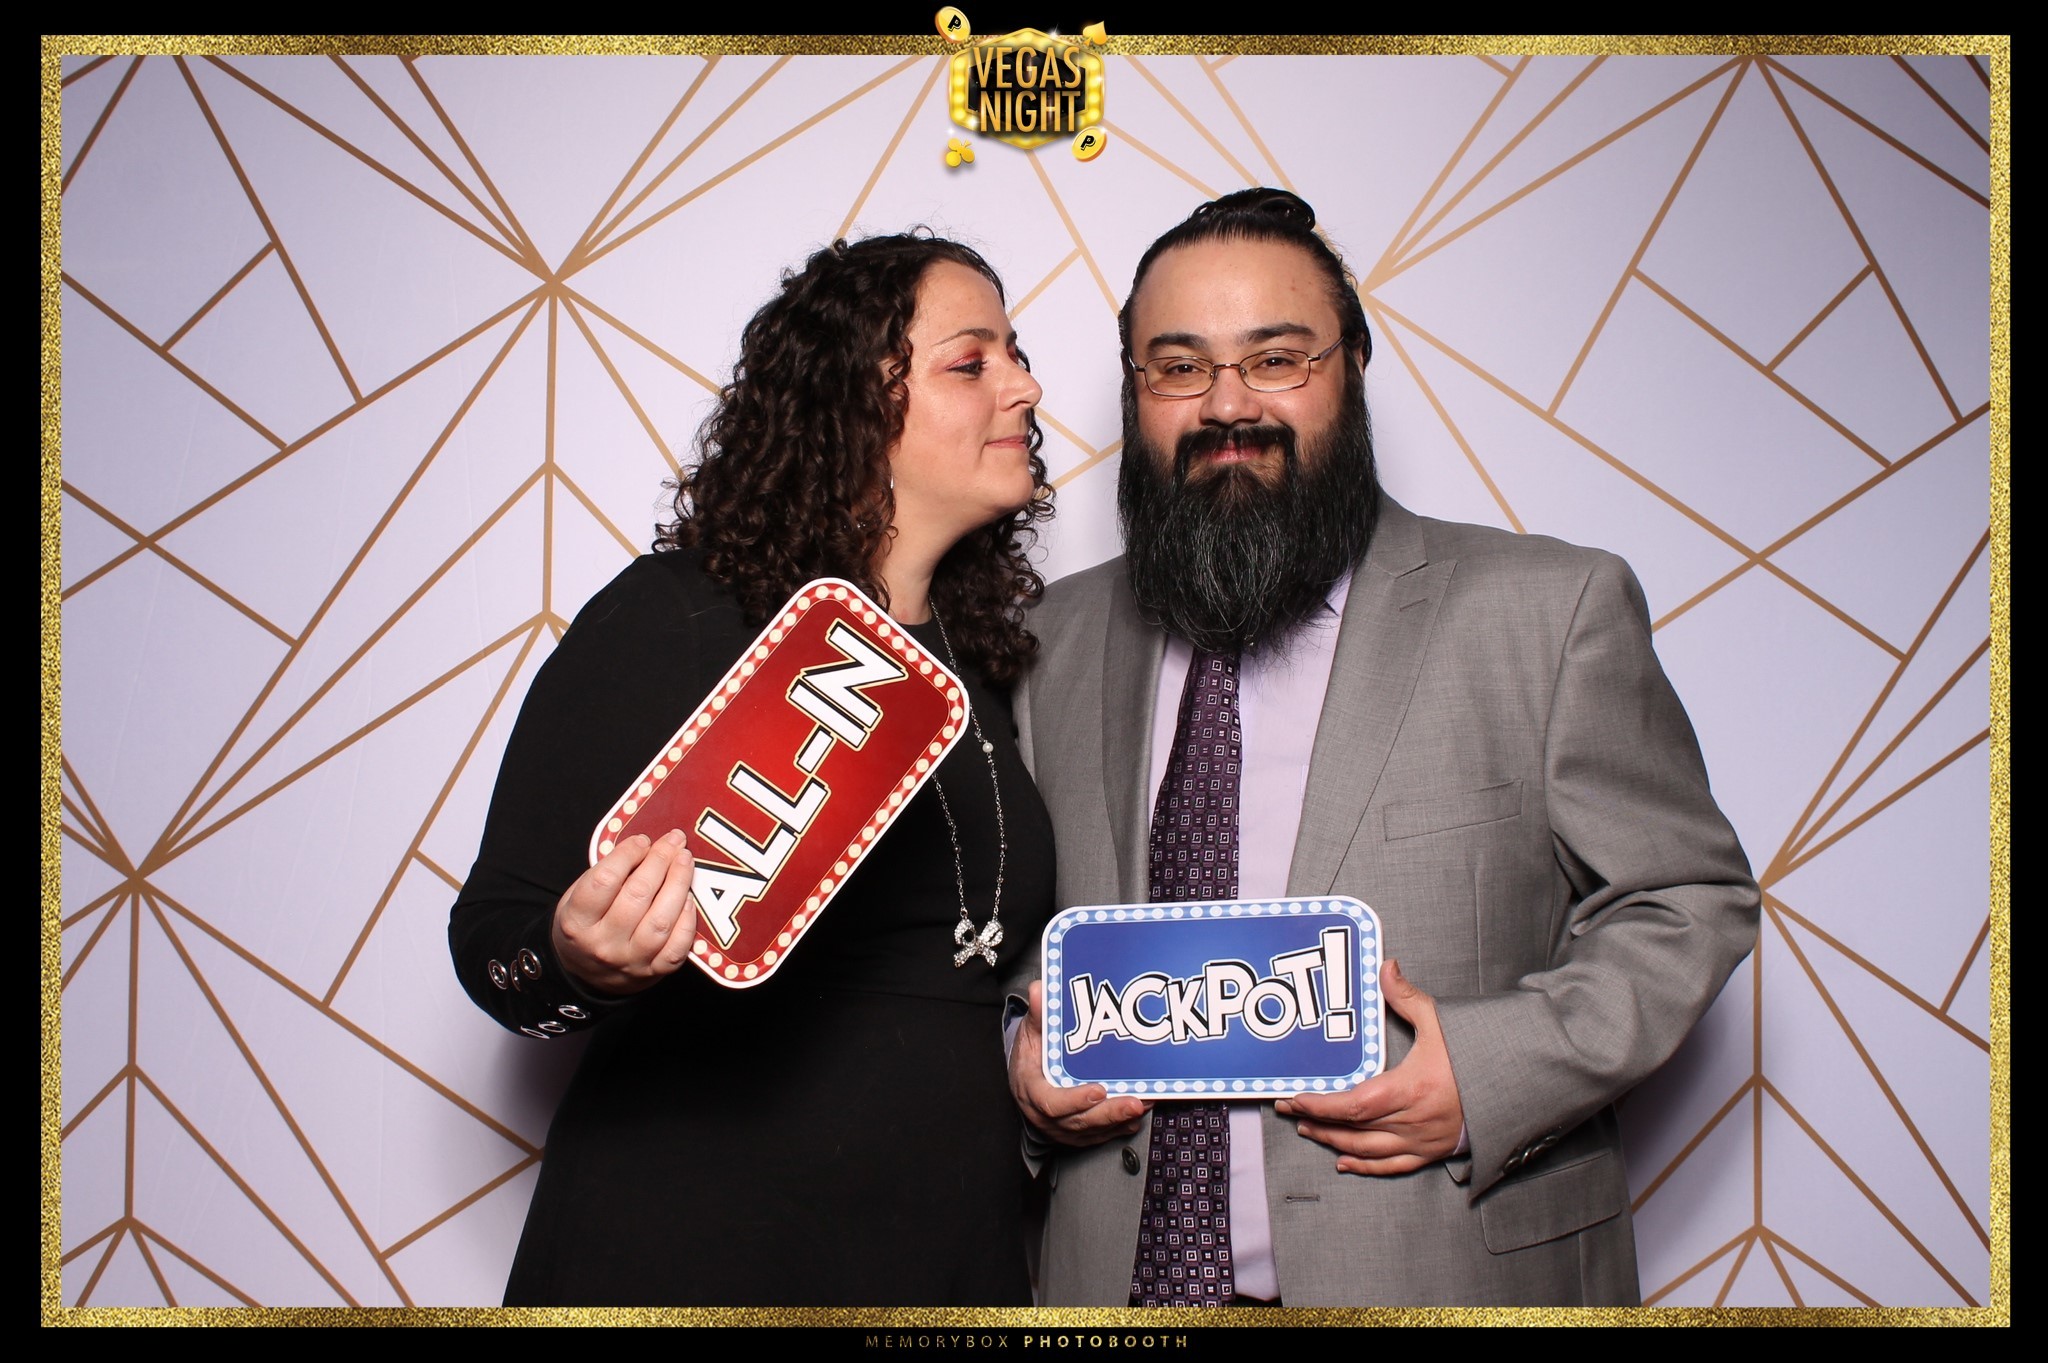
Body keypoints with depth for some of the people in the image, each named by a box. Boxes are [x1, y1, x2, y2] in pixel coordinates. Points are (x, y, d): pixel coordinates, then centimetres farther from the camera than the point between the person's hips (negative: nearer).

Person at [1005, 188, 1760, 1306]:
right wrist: (1021, 1051, -5)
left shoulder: (1551, 610, -5)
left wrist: (1495, 1069, -16)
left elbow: (1688, 901, -2)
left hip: (1453, 1272, -2)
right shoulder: (1059, 642, 6)